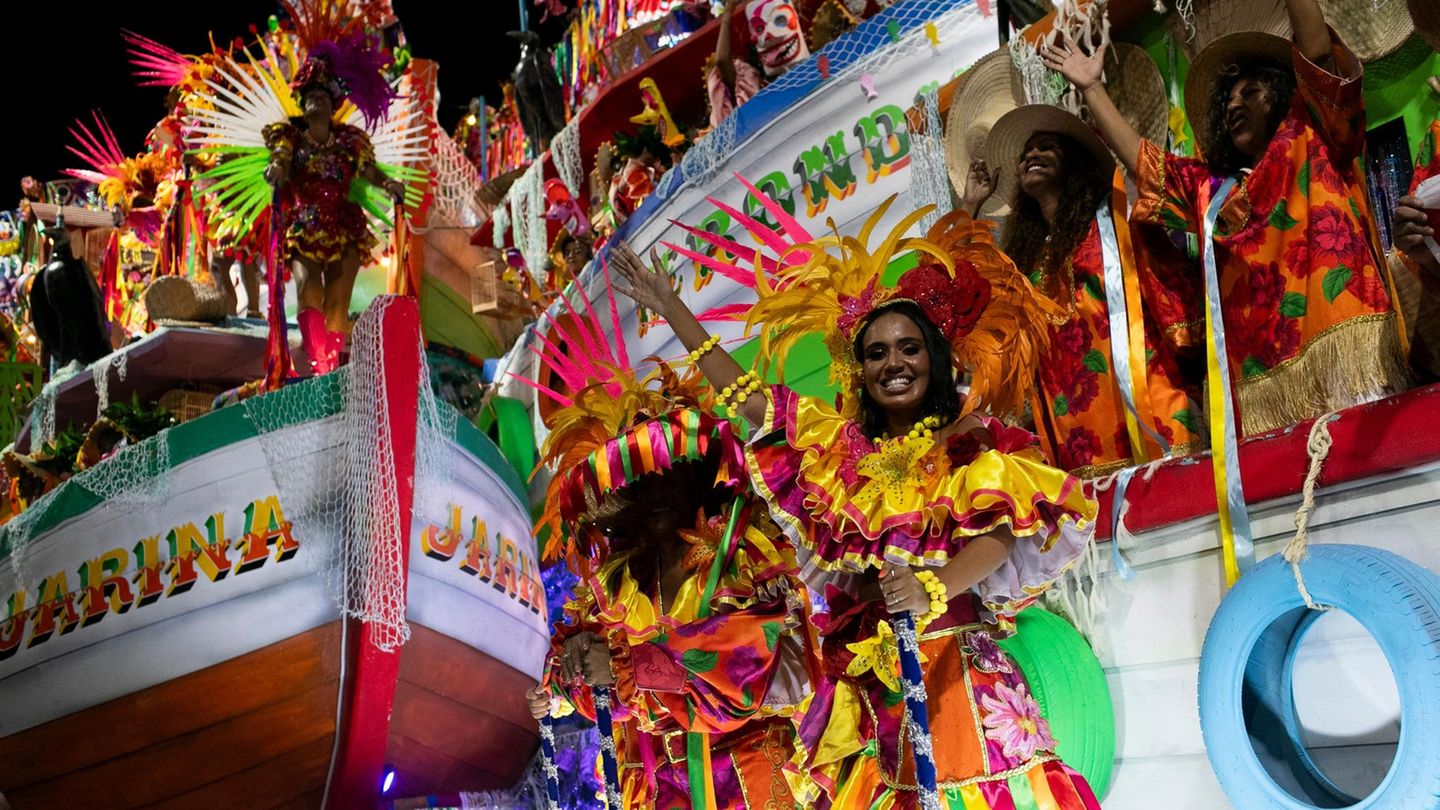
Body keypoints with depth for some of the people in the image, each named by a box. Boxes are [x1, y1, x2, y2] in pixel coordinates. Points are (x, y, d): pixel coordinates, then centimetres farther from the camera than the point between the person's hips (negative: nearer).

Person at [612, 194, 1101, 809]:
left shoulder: (975, 443, 3)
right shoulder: (835, 441, 15)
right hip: (855, 679, 4)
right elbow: (744, 395, 21)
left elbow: (1000, 527, -14)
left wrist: (934, 587, -33)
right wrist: (671, 309, 24)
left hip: (953, 664, -3)